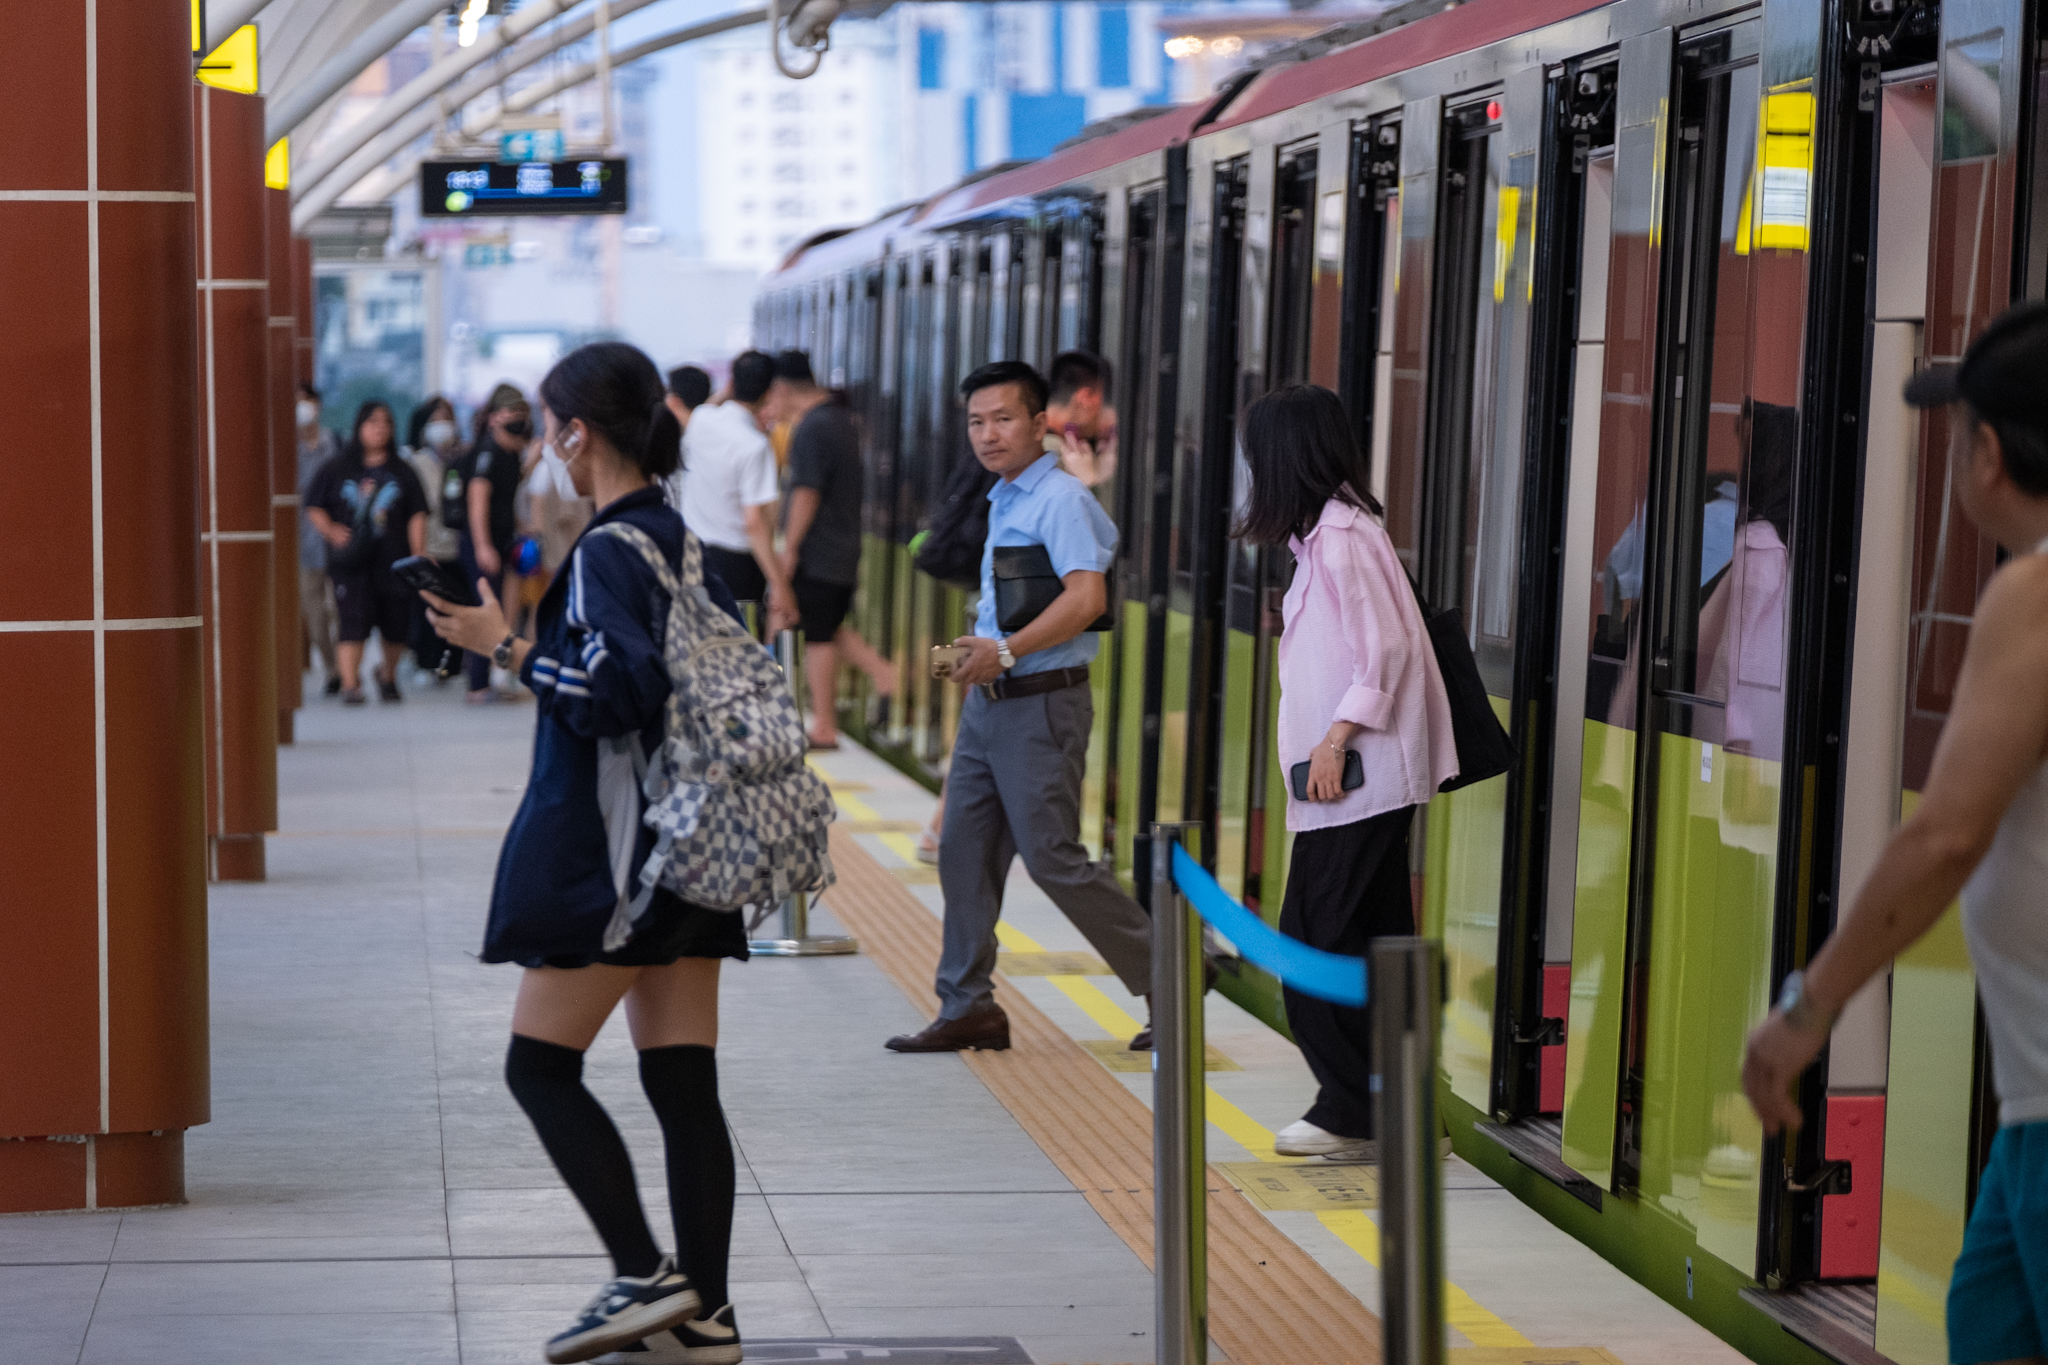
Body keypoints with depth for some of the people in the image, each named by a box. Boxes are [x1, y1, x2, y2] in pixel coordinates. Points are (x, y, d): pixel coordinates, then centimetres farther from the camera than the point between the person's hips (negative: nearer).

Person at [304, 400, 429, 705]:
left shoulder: (402, 472, 9)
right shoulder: (336, 470, 8)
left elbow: (416, 517, 6)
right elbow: (314, 506, 11)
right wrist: (330, 531, -6)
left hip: (393, 562, 1)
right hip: (351, 562, -1)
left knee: (396, 627, 6)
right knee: (353, 621, -13)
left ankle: (388, 674, 32)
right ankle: (350, 685, -14)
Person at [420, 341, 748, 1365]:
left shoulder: (607, 552, -14)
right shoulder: (683, 542, 12)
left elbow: (615, 692, -23)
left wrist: (505, 644, -14)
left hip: (613, 850, -9)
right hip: (690, 846, 9)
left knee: (540, 1065, 0)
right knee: (683, 1081, 7)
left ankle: (645, 1278, -3)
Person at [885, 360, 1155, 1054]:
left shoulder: (1060, 498, -14)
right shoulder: (1004, 502, 15)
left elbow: (1087, 596, -26)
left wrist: (1005, 652, -26)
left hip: (1040, 704, -9)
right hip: (988, 702, 9)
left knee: (1052, 858, -7)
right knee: (964, 850, 7)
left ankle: (1166, 976, 6)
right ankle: (967, 1008, 13)